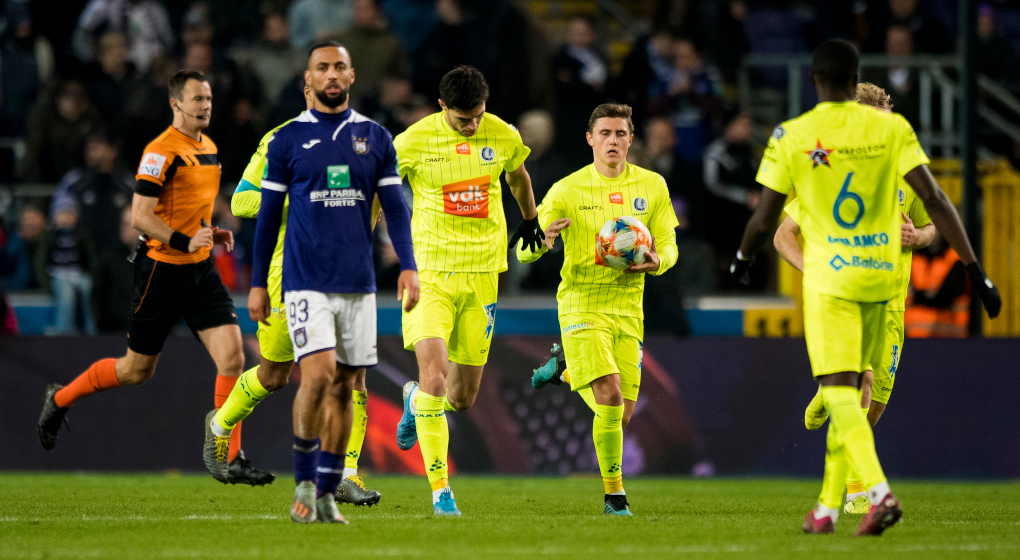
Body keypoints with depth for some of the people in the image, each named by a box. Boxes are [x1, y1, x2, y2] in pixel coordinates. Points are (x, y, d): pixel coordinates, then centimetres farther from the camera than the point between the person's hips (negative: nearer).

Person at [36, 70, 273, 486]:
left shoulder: (208, 147, 12)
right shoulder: (162, 151, -15)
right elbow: (140, 217, -19)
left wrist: (210, 234, 9)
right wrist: (185, 242, -25)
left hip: (201, 271, 7)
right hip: (162, 269, -7)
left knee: (232, 357, -9)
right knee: (137, 370, 6)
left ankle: (230, 460, -6)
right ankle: (59, 400, 31)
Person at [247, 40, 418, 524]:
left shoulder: (375, 138, 9)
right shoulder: (287, 140, 3)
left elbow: (394, 207, 9)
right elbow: (268, 215, 7)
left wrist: (408, 266, -5)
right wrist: (257, 283, 6)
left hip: (358, 284, 3)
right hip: (306, 281, -3)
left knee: (345, 388, 4)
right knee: (318, 374, -18)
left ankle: (327, 494, 13)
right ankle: (304, 480, -2)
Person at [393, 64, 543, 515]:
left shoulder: (503, 136, 0)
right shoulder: (415, 141, -9)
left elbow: (518, 176, 23)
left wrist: (531, 222, 39)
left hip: (481, 274, 3)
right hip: (429, 271, -3)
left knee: (463, 398, 7)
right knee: (434, 375, -21)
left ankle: (416, 399, 44)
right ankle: (440, 490, -15)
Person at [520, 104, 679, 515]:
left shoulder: (651, 186, 5)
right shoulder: (567, 190, -3)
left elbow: (668, 246, 10)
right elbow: (524, 252, -3)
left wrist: (656, 261, -15)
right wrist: (543, 239, -27)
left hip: (628, 307, 4)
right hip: (582, 303, -4)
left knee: (623, 412, 4)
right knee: (610, 398, -21)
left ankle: (570, 370, 36)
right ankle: (613, 493, -6)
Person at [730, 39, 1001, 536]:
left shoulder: (791, 137, -5)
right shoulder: (891, 128, -2)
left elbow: (764, 220, -1)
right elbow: (933, 199, -9)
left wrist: (742, 259, 21)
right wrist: (974, 268, -7)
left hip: (829, 279, -3)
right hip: (879, 276, 3)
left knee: (838, 393, -8)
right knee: (850, 393, 16)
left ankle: (880, 492, -30)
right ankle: (828, 507, 21)